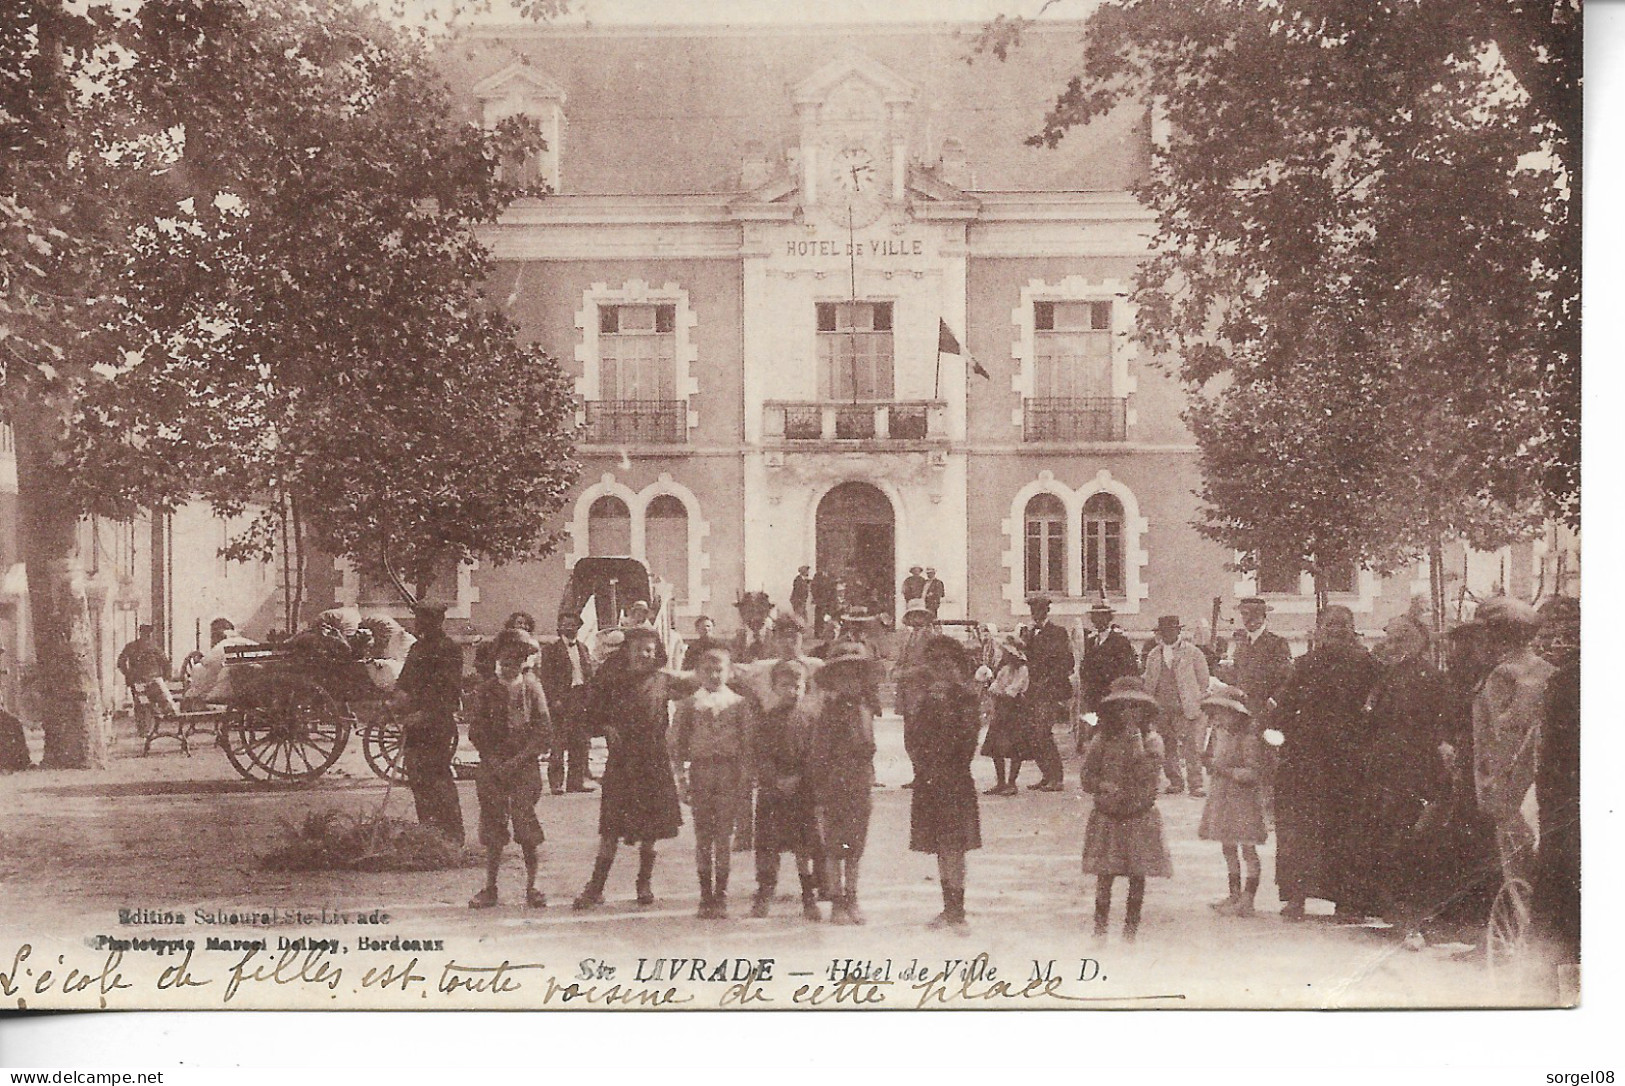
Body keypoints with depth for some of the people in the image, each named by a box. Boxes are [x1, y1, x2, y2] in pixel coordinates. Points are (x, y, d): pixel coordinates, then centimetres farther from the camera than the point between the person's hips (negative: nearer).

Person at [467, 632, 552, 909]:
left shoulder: (532, 689, 2)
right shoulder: (485, 691, 5)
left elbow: (544, 733, -1)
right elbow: (476, 732, 5)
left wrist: (517, 761, -10)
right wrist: (494, 761, -8)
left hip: (525, 765, -1)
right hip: (492, 766, 1)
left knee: (528, 831, -6)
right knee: (493, 830, 1)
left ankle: (531, 887, 3)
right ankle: (490, 888, 8)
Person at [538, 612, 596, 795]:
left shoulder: (583, 649, 17)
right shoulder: (550, 649, -1)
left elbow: (590, 674, 18)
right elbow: (546, 677, -6)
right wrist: (554, 700, -14)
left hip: (582, 699, 6)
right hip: (562, 700, -6)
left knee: (581, 743, 6)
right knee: (559, 742, -6)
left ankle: (577, 780, 13)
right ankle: (557, 783, -3)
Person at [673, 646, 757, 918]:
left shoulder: (739, 704, 5)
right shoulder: (689, 704, 7)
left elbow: (748, 744, 4)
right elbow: (679, 743, 7)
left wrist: (745, 780, -1)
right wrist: (683, 777, 0)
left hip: (730, 773, 0)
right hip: (700, 770, 1)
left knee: (725, 835, 0)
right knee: (703, 836, 2)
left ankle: (721, 895, 8)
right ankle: (706, 895, 8)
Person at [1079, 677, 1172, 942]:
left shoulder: (1152, 739, -2)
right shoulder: (1103, 739, 2)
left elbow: (1145, 772, -17)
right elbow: (1086, 775, 3)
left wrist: (1135, 737, -18)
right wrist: (1107, 787, -14)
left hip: (1140, 817, -1)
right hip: (1107, 817, 1)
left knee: (1137, 875, 3)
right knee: (1105, 875, 0)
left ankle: (1131, 928, 13)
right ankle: (1100, 927, 9)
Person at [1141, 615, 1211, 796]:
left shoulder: (1192, 653, 2)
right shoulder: (1153, 656, 13)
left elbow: (1203, 681, 4)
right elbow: (1148, 684, 18)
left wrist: (1200, 705, -2)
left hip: (1187, 709, -4)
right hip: (1162, 711, 4)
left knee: (1191, 749, -9)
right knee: (1168, 749, 5)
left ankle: (1196, 785, -7)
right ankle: (1175, 782, 15)